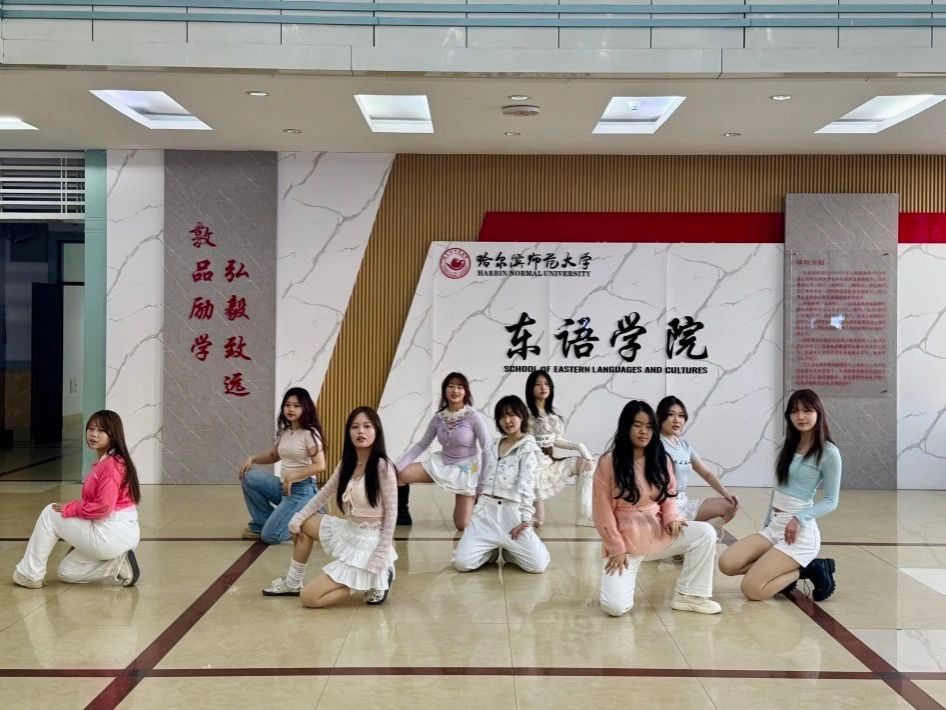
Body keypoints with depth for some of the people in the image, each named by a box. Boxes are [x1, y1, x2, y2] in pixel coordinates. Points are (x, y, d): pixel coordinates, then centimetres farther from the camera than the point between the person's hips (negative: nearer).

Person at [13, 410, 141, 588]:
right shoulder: (103, 462, 15)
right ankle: (119, 566, 7)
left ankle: (29, 574, 7)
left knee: (50, 514, 1)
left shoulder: (111, 464, -17)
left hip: (111, 535, -10)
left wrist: (68, 508, -10)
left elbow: (103, 507, -23)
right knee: (66, 572, 19)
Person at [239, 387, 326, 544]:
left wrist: (292, 476, -21)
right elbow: (273, 456, 22)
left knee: (270, 536, -16)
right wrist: (252, 459, 3)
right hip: (284, 486, 7)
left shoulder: (310, 433, -13)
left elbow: (320, 466, -20)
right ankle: (262, 523, 6)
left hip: (302, 490, -7)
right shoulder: (284, 432, 9)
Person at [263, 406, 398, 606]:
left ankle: (377, 577, 2)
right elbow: (323, 495, 15)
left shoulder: (383, 467, -19)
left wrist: (380, 558, -20)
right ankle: (292, 583, 25)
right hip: (348, 532, 8)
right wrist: (298, 517, 5)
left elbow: (391, 514, -17)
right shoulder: (347, 464, 4)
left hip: (368, 542, -8)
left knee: (309, 598, -8)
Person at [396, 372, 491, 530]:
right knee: (400, 475, -15)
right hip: (442, 464, 4)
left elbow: (487, 449, -16)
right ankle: (402, 514, 10)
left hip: (467, 470, -4)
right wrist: (398, 465, -9)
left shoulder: (474, 417, -17)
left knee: (463, 525, -7)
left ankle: (475, 501, 28)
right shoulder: (438, 418, -4)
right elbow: (421, 445, 2)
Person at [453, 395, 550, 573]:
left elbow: (526, 484, -9)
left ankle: (510, 549, 13)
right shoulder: (494, 445, 17)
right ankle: (492, 550, 16)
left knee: (538, 564, -18)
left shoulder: (528, 446, 0)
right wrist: (478, 507, 10)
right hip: (486, 511, 4)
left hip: (512, 512, -4)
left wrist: (525, 518, -16)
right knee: (462, 562, -15)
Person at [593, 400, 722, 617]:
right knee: (615, 606, -20)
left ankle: (688, 595, -5)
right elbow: (603, 511, -11)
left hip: (659, 532, 4)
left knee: (705, 533, -19)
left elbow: (668, 495, 11)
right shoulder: (608, 463, -14)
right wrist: (616, 549, -13)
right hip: (624, 539, -4)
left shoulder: (661, 459, 0)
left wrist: (671, 517, -11)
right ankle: (624, 577, 17)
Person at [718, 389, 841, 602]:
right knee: (727, 564, -12)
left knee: (752, 589, -17)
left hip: (800, 532, -7)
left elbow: (831, 501, -8)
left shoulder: (828, 452, -9)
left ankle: (807, 570, 3)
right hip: (774, 526, 7)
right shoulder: (788, 445, 13)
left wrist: (799, 518, -21)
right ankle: (788, 570, 5)